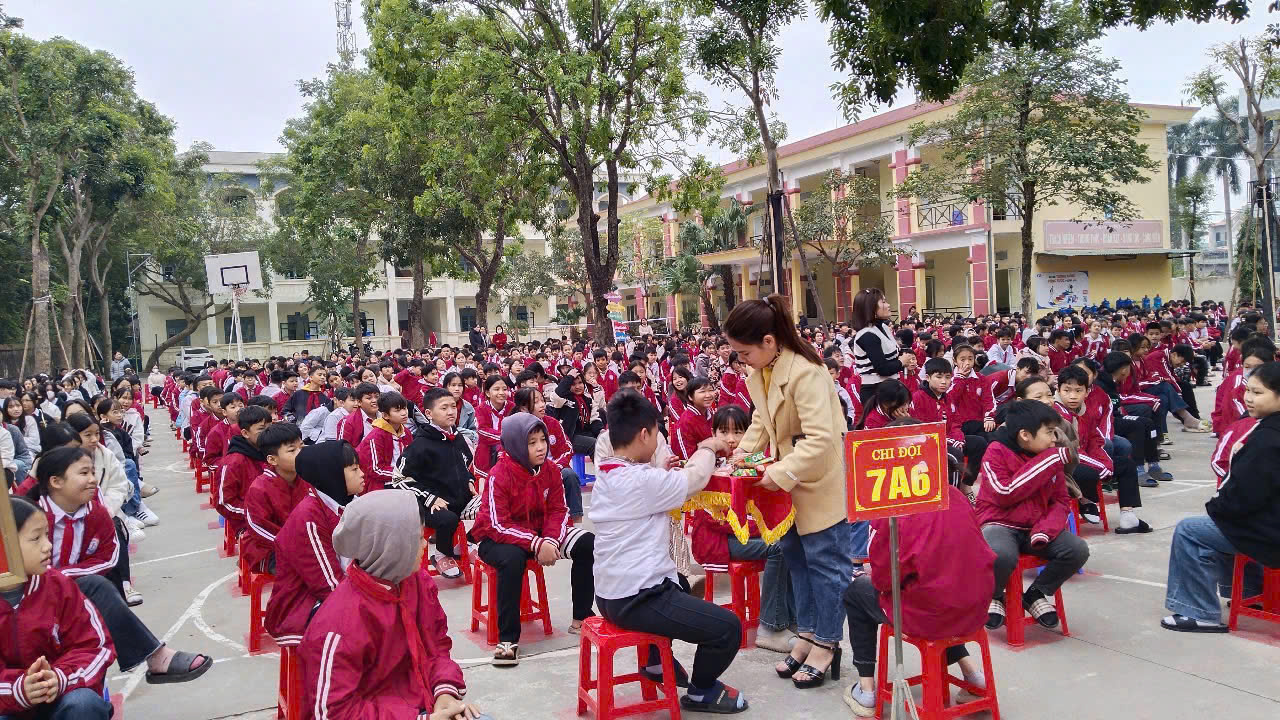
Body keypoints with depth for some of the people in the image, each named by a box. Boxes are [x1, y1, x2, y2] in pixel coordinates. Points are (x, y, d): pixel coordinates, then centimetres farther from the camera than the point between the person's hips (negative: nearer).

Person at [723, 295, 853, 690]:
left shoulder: (806, 372, -28)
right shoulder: (759, 371, -1)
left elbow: (821, 439, -33)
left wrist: (779, 475, -31)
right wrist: (742, 453, -1)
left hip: (820, 479, -9)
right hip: (787, 479, 9)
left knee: (825, 561, 3)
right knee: (796, 557, 16)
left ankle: (827, 643, 16)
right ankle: (808, 634, 29)